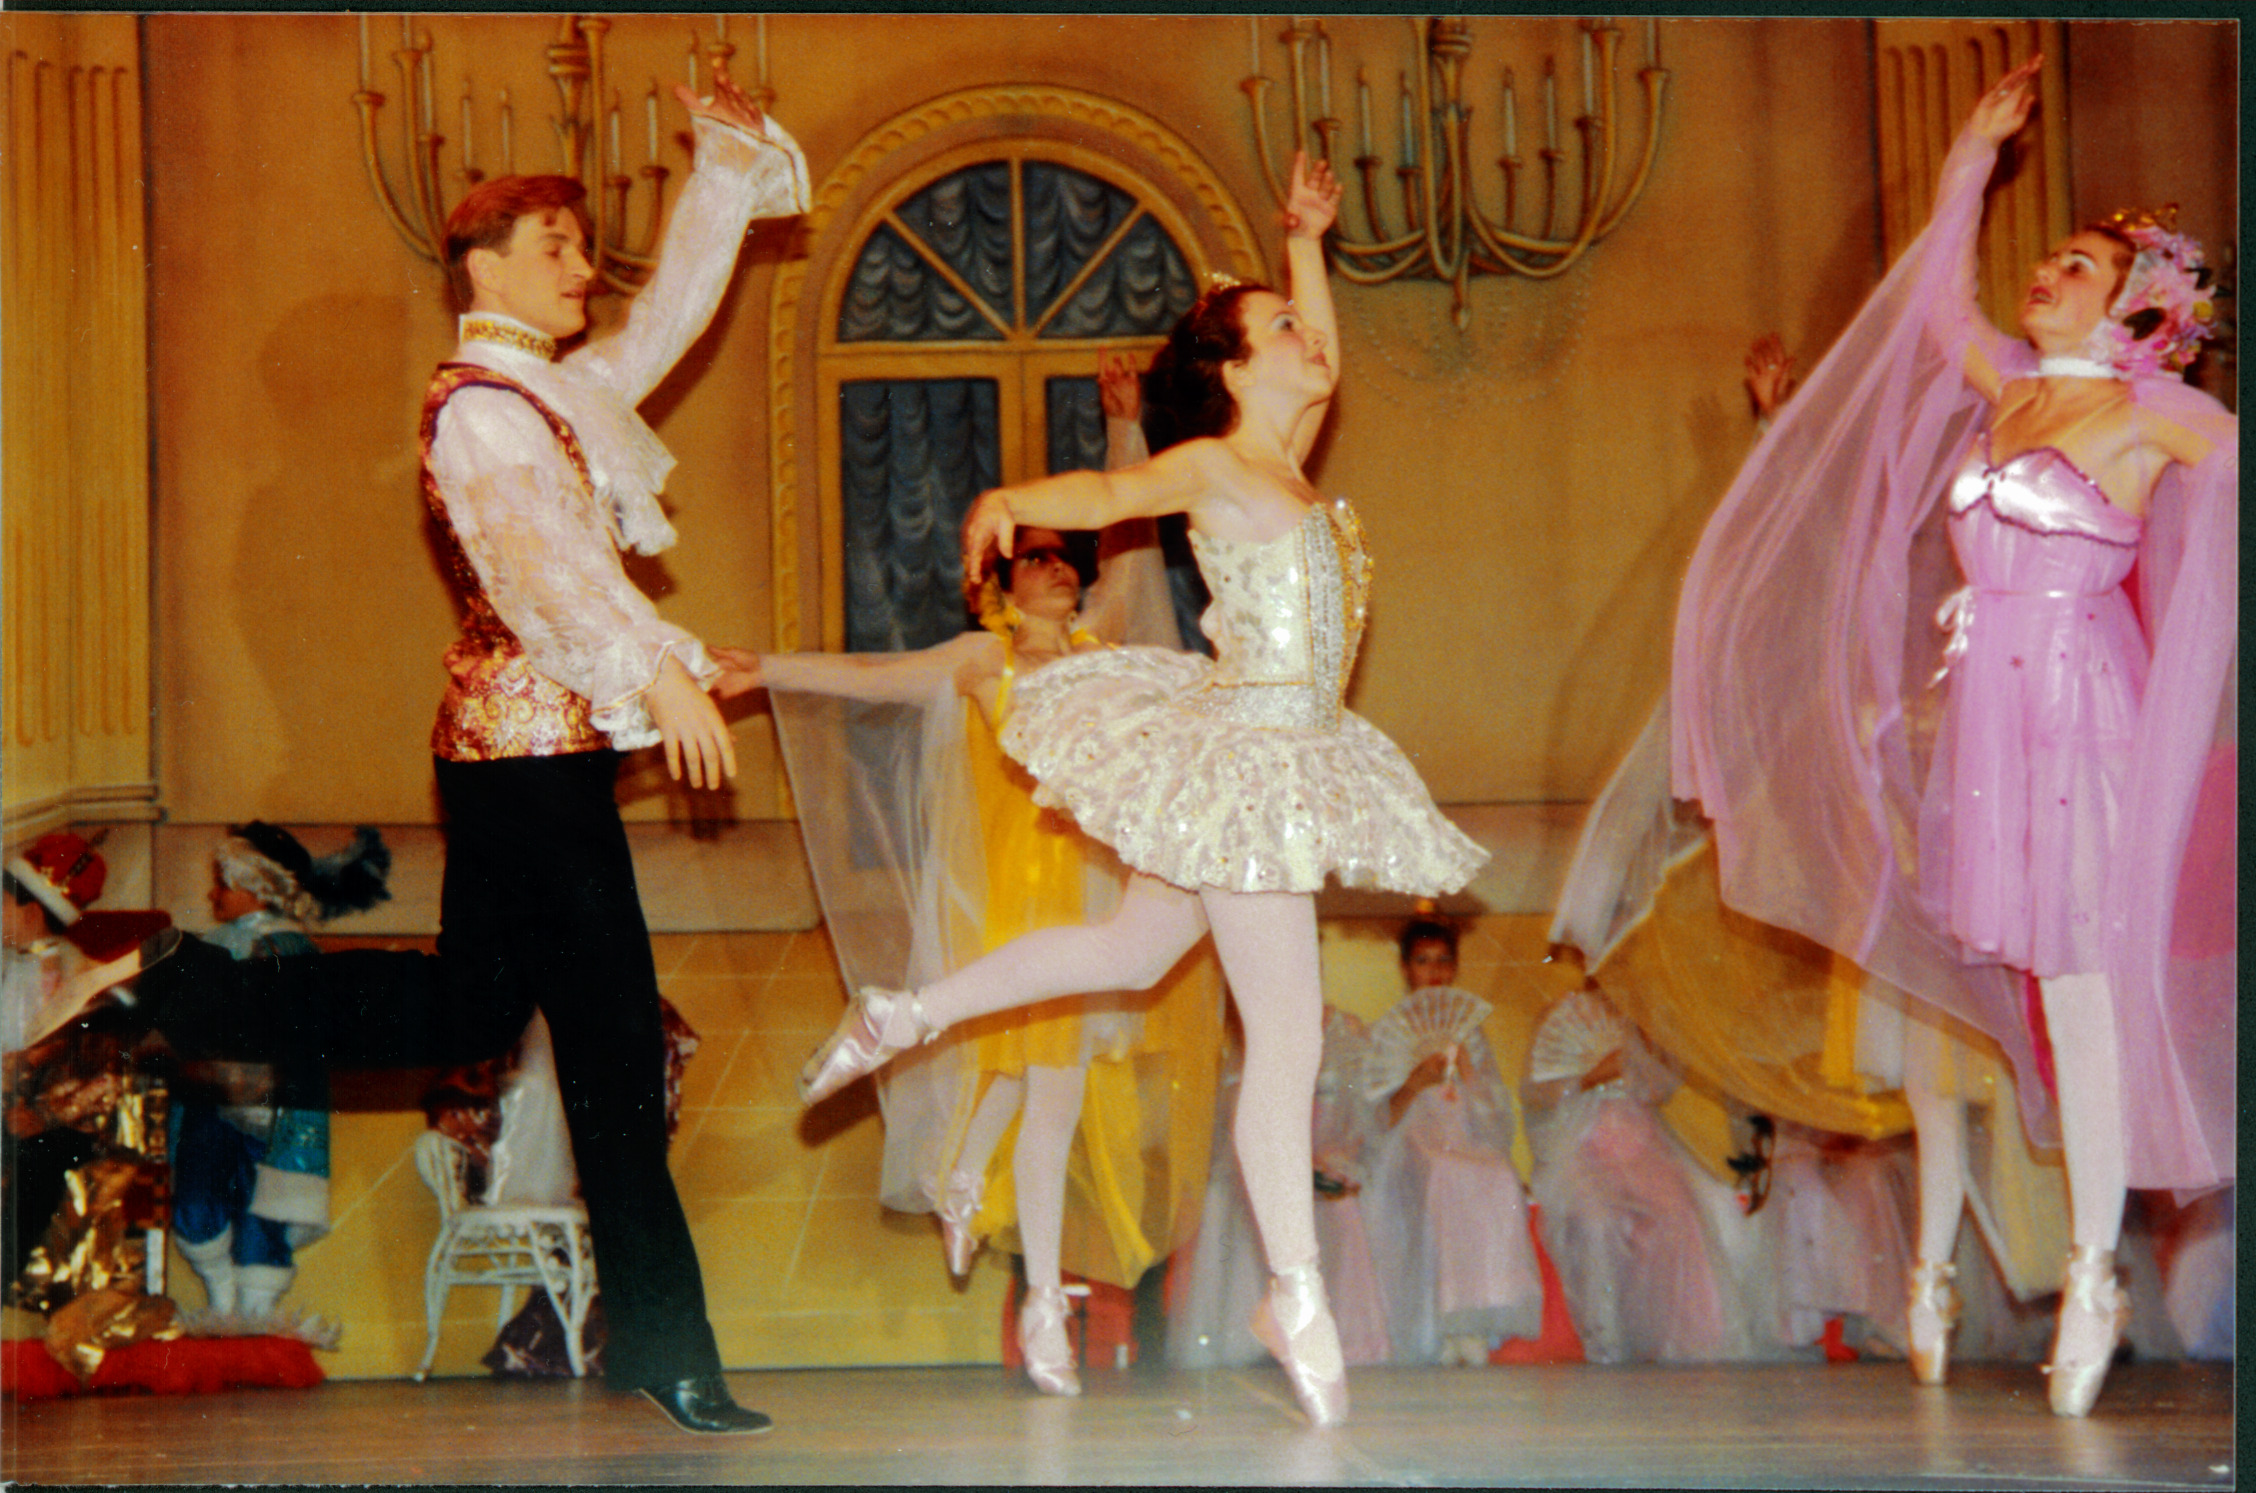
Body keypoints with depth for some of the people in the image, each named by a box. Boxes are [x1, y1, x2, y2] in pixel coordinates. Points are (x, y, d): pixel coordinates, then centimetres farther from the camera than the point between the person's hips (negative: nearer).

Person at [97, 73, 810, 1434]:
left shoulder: (564, 391, 18)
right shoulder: (476, 404, -10)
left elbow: (674, 308, 27)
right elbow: (536, 565, -23)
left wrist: (730, 165, 22)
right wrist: (658, 670, -29)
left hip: (529, 749, 10)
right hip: (533, 750, -10)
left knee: (464, 1012, 14)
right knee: (615, 1040, -6)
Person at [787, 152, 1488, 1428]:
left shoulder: (1283, 468, 16)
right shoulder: (1212, 467, -7)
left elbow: (1327, 358, 29)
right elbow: (1110, 492, -16)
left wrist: (1308, 241, 29)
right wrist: (1007, 501, -26)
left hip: (1288, 761, 10)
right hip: (1239, 759, -9)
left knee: (1135, 951, 23)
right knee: (1289, 1035, -7)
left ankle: (910, 1014, 33)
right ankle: (1299, 1298, 0)